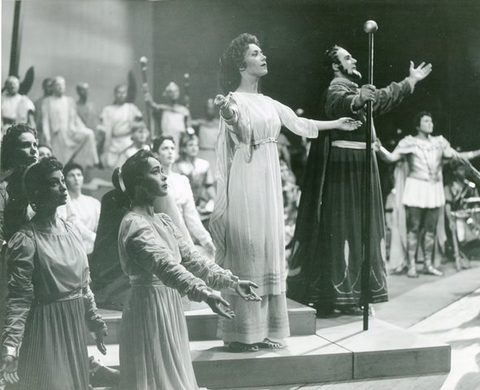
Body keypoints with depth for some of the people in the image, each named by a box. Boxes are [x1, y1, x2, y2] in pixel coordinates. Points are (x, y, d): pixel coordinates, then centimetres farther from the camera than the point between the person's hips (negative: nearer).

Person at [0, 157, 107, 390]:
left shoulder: (70, 230, 6)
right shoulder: (26, 240, -15)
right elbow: (19, 300, -18)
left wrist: (95, 322, 17)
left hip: (76, 326, 7)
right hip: (46, 328, -7)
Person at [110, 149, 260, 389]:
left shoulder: (163, 221, 11)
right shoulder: (134, 225, -18)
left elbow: (191, 258, 10)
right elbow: (165, 265, -31)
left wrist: (231, 281, 3)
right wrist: (205, 294, -42)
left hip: (169, 307, 9)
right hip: (149, 308, -9)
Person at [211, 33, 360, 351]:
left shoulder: (267, 102, 16)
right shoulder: (236, 99, -7)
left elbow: (298, 123, 28)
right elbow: (241, 129, -27)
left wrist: (337, 124, 35)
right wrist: (229, 114, -50)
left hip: (269, 182, 8)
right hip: (246, 182, -8)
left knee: (269, 248, 8)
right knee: (245, 250, -5)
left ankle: (262, 329, 15)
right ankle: (242, 333, 1)